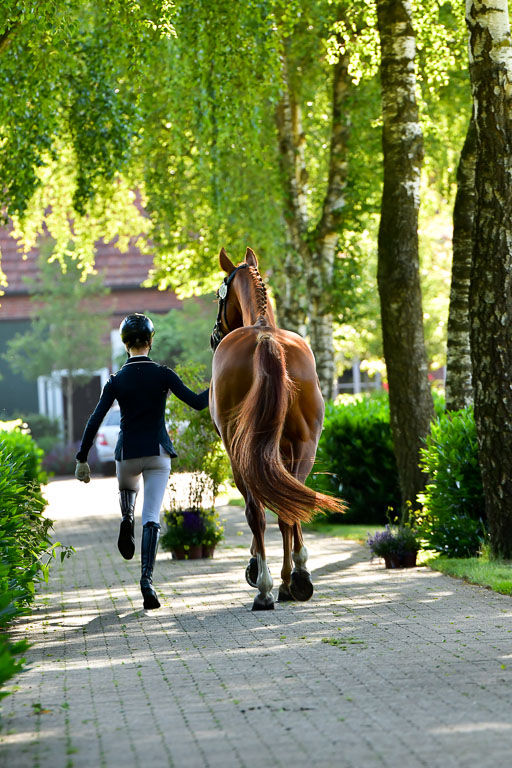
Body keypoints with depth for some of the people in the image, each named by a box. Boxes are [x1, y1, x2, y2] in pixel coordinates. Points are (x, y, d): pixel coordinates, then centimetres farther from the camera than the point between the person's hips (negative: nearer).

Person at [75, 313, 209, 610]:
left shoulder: (117, 381, -1)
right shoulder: (163, 374, -5)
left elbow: (95, 421, -3)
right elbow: (197, 402, -9)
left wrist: (82, 459, 1)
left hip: (128, 453, 1)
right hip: (158, 452, -1)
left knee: (127, 488, 36)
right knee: (152, 517, -4)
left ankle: (127, 520, 4)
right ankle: (147, 579, -21)